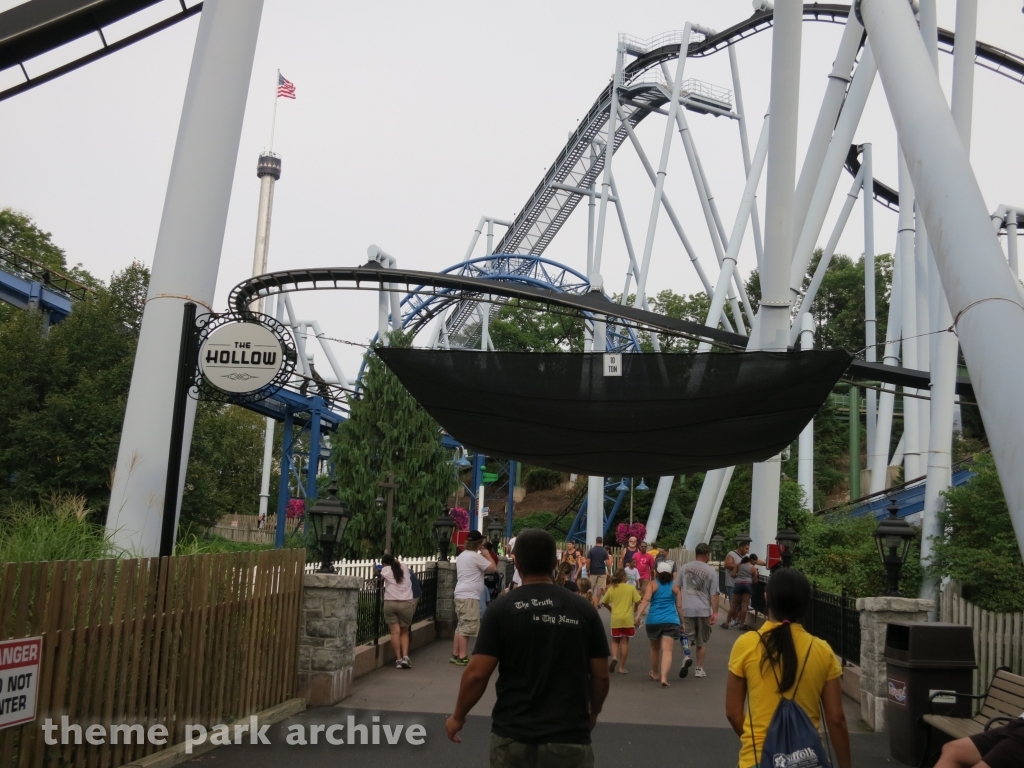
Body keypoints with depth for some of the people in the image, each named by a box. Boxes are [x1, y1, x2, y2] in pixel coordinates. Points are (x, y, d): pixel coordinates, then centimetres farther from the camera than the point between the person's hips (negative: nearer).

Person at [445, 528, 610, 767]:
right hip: (569, 737, 0)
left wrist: (458, 716, 7)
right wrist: (593, 712, 20)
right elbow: (600, 675, 1)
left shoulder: (502, 608, -8)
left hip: (513, 735, 0)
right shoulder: (584, 609, -4)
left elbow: (477, 673, -9)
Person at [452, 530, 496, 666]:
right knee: (467, 627, -8)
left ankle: (455, 655, 17)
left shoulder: (462, 555, 16)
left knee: (461, 626, 15)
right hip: (469, 596, -10)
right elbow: (492, 568, -11)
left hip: (461, 595, 10)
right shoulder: (475, 556, -14)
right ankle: (462, 657, -8)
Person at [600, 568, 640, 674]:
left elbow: (603, 602, 5)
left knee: (615, 641, 16)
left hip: (615, 619, 1)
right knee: (625, 642, 6)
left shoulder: (611, 588, 1)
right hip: (628, 619, -1)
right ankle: (621, 667, 8)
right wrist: (634, 610, 11)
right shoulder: (631, 588, -4)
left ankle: (614, 657, -11)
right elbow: (637, 601, -9)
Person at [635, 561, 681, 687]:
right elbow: (679, 606, 12)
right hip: (671, 621, 0)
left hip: (654, 621, 0)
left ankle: (655, 673, 39)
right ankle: (664, 677, -26)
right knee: (667, 650, -8)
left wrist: (638, 615, -20)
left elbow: (646, 599, -12)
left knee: (655, 648, 20)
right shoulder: (674, 587, 11)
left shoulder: (652, 584, 4)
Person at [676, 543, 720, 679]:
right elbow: (714, 594, -7)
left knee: (687, 637, 9)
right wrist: (715, 612, -2)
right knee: (701, 641, 12)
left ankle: (686, 656, -18)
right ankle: (699, 669, 16)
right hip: (704, 610, -1)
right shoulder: (711, 571, -5)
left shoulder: (685, 568, 4)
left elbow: (676, 587, 10)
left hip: (687, 609, 1)